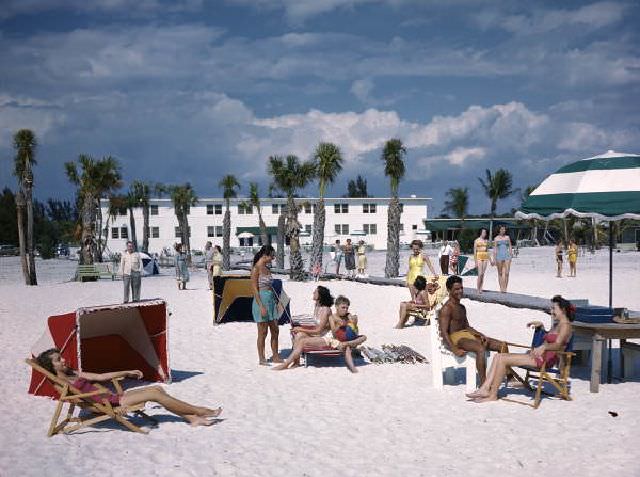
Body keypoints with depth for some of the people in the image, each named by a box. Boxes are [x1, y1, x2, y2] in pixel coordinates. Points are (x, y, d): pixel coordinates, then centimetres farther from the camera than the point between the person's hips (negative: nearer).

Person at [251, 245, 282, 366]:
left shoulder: (267, 268, 12)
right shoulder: (256, 269, -12)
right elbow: (255, 289, -15)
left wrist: (276, 302, 16)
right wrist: (261, 306, -19)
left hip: (271, 301, 8)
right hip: (261, 300, -8)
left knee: (275, 331, 10)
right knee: (263, 332, 0)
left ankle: (275, 356, 20)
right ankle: (261, 359, 9)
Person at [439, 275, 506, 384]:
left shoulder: (462, 308, 19)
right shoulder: (447, 309, -10)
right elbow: (444, 332, -18)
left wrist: (480, 335, 4)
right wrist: (455, 350, -27)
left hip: (468, 334, 9)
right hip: (455, 338, -9)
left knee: (502, 345, 1)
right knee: (481, 349, -37)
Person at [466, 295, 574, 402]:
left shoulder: (565, 325, -8)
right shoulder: (556, 324, 22)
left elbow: (557, 345, -25)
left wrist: (543, 347, -42)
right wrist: (540, 325, 33)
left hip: (545, 359, -10)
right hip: (539, 356, 10)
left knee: (503, 359, -19)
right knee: (498, 356, -3)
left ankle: (493, 395, -14)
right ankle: (485, 388, -13)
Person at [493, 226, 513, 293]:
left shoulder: (507, 237, 10)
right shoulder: (496, 238, 5)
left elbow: (510, 247, 12)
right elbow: (495, 249, 3)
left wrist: (511, 256, 6)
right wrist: (494, 259, -3)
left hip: (507, 256, 1)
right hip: (499, 256, -1)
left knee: (506, 273, -9)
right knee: (500, 273, 4)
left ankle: (505, 288, -6)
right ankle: (501, 288, 9)